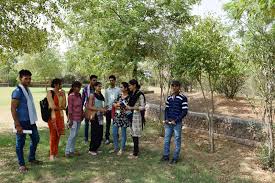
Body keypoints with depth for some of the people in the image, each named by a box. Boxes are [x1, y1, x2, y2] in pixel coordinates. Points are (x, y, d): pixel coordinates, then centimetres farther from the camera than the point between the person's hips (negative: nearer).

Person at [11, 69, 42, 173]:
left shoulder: (27, 90, 10)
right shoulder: (17, 91, -16)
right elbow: (13, 108, -19)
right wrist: (17, 125, -21)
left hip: (30, 121, 9)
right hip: (22, 122, -9)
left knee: (35, 139, 17)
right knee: (20, 143, 5)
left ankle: (32, 159, 34)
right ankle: (21, 164, 19)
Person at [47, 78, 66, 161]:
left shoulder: (61, 93, 10)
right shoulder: (50, 93, -7)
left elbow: (64, 106, 4)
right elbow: (53, 107, -13)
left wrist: (63, 96, -3)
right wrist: (61, 107, 1)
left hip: (60, 115, 6)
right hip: (53, 116, -6)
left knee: (58, 135, 9)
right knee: (53, 135, -2)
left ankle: (56, 153, 21)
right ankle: (52, 154, 10)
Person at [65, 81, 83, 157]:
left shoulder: (79, 95, 10)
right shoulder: (71, 96, -12)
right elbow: (70, 108, -14)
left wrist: (82, 115, 15)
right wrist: (70, 120, -16)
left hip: (79, 118, 8)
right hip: (73, 118, -7)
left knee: (75, 135, 11)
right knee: (72, 135, -6)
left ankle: (72, 150, 19)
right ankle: (67, 152, 3)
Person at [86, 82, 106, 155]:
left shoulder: (101, 96, 14)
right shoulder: (92, 95, -6)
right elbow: (89, 107, -12)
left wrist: (103, 109, 6)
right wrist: (99, 109, -17)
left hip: (100, 117, 7)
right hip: (94, 116, -7)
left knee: (100, 134, 7)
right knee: (95, 133, -4)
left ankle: (95, 148, 21)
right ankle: (91, 150, 10)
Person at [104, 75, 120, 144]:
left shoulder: (118, 89, 3)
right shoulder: (107, 90, 10)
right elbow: (106, 100, 11)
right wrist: (105, 108, 5)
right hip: (108, 109, 2)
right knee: (108, 124, 5)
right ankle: (107, 138, 11)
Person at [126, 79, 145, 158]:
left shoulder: (139, 95, -12)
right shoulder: (132, 94, 12)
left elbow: (142, 107, -14)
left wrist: (132, 108, -18)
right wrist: (127, 107, 2)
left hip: (136, 116, -8)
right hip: (131, 115, 8)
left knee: (135, 135, -3)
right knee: (133, 134, 12)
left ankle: (135, 154, 5)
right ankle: (136, 150, 24)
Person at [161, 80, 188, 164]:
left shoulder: (183, 98, -7)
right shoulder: (169, 98, 10)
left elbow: (185, 111, -10)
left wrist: (176, 120, -14)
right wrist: (166, 119, -1)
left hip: (177, 123, -5)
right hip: (168, 122, 5)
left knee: (177, 141, 5)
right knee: (166, 139, 11)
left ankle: (175, 158, 16)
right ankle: (166, 156, 24)